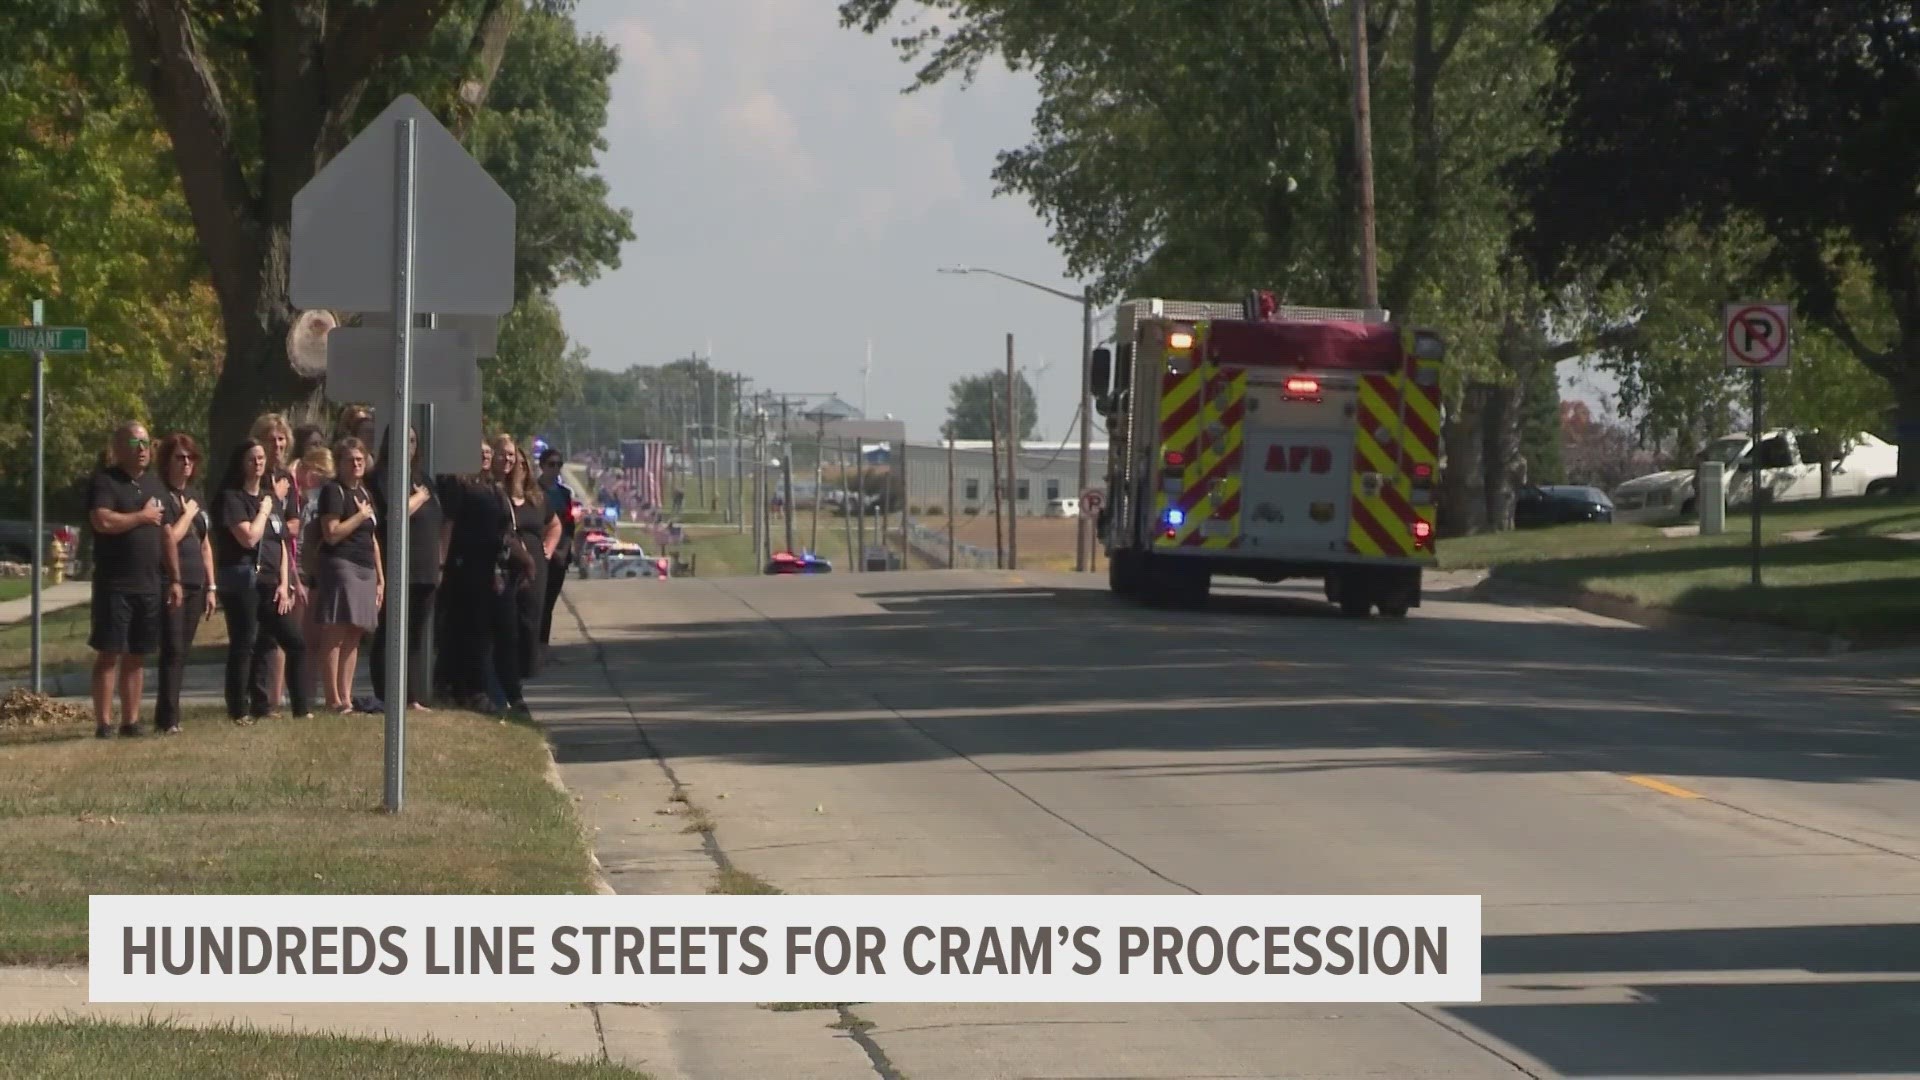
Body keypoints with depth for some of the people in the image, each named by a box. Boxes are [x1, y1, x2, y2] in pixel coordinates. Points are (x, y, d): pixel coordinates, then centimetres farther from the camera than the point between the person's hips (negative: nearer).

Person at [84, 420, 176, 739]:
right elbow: (103, 521, -23)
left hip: (149, 586, 6)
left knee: (137, 655, 8)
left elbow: (166, 535, 18)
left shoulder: (152, 486, 17)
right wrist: (142, 516, -10)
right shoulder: (105, 482, -6)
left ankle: (131, 720, 12)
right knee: (109, 654, -5)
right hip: (114, 585, -6)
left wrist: (174, 579, 13)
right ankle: (104, 722, -4)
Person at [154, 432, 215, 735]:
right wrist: (188, 514, -5)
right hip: (171, 585, -8)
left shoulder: (196, 499, 19)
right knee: (172, 651, -11)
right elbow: (170, 537, -18)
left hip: (194, 585, 8)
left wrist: (211, 587, 18)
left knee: (182, 653, 7)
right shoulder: (162, 496, -6)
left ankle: (168, 717, 10)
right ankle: (168, 719, -12)